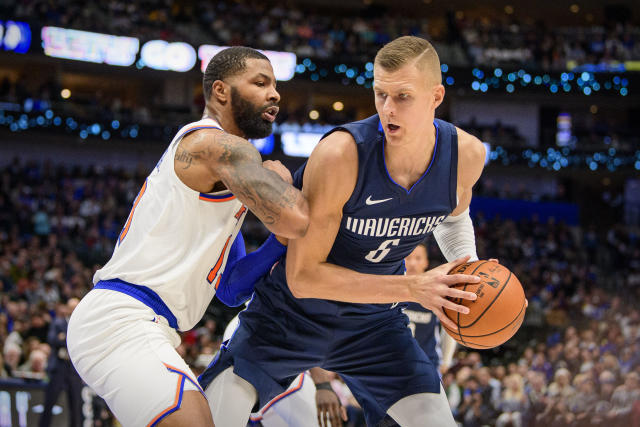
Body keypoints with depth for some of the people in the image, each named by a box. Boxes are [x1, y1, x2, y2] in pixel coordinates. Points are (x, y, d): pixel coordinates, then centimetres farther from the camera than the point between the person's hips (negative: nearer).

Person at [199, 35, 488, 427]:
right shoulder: (341, 155, -32)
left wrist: (469, 270, -10)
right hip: (292, 316, -4)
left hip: (374, 321, 4)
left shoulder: (466, 154, -15)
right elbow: (301, 276, -29)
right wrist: (413, 288, -35)